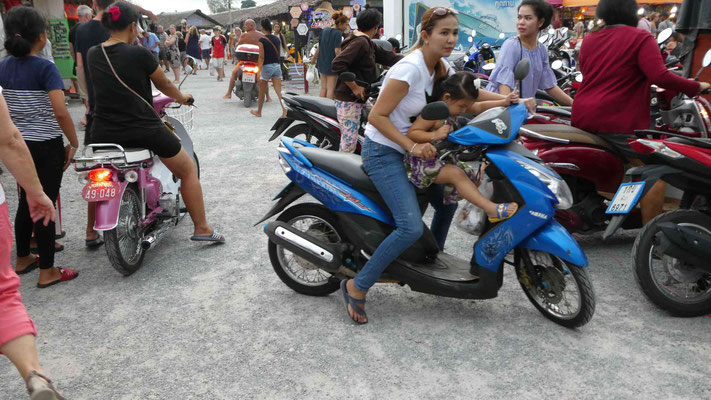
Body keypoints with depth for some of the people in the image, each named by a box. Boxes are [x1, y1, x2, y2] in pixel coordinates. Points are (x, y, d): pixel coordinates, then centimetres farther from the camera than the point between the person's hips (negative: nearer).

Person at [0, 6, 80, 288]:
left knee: (26, 202, 20)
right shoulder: (45, 68, -15)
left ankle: (23, 259, 34)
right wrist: (74, 143, -11)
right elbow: (61, 113, -23)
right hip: (46, 147, -7)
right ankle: (47, 272, 9)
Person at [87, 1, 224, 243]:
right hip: (142, 130, -5)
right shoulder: (138, 54, -12)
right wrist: (183, 98, 21)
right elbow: (164, 84, 2)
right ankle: (201, 228, 12)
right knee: (188, 170, 12)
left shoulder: (93, 55, 3)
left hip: (104, 132, 5)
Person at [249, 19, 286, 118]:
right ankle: (284, 109, -21)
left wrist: (259, 72, -12)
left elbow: (261, 57, -14)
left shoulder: (262, 40, -9)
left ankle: (258, 112, 25)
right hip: (277, 66, 4)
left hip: (267, 66, -4)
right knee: (279, 91, -2)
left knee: (262, 92, 11)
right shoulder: (277, 39, 7)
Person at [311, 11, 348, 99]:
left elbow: (319, 46, 14)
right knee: (331, 89, -3)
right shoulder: (338, 33, -14)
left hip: (322, 63, 7)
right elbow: (337, 50, -20)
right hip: (332, 64, -7)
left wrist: (314, 57, 27)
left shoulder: (324, 30, 8)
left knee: (323, 88, 12)